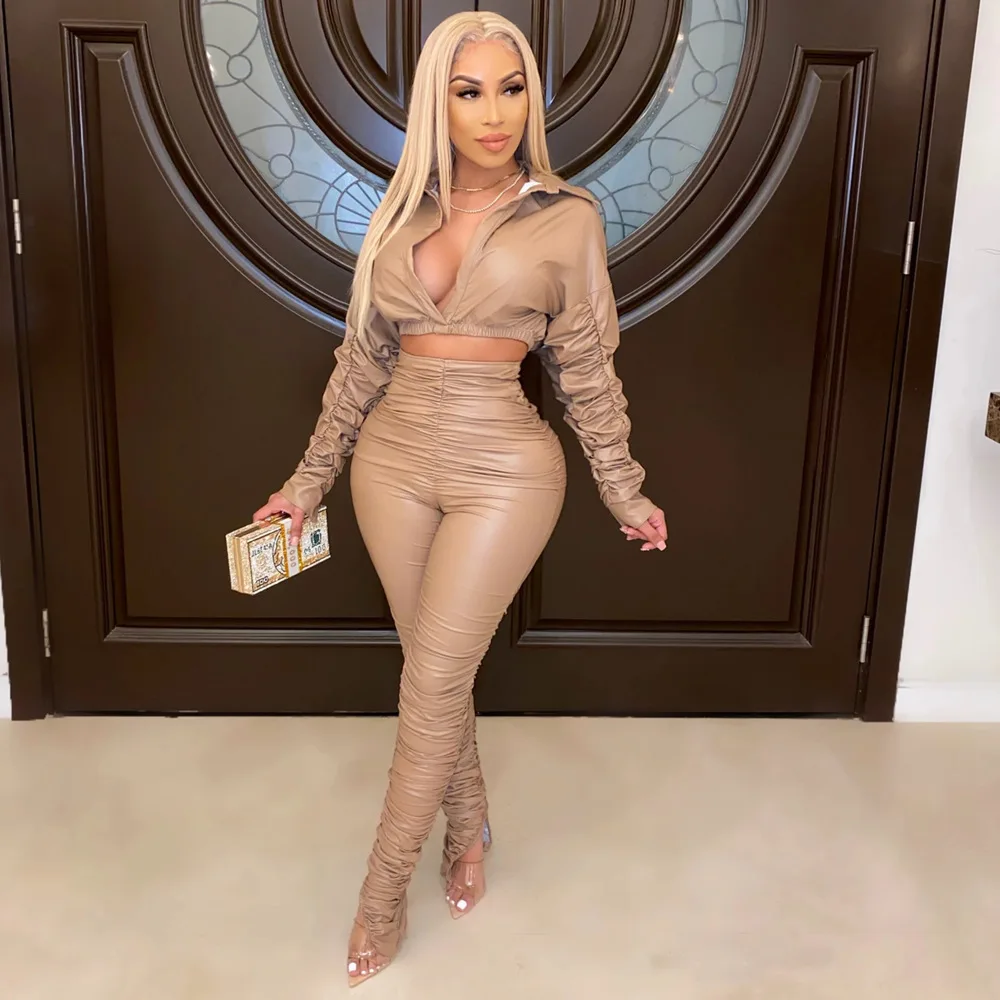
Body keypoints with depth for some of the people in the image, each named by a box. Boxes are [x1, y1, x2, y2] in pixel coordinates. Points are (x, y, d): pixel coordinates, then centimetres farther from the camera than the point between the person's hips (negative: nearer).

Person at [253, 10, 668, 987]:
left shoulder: (566, 218, -2)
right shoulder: (402, 215, 7)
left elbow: (586, 372, 3)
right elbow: (361, 360, 11)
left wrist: (625, 493, 7)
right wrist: (308, 481, 13)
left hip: (503, 472, -3)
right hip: (393, 461, 4)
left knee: (433, 679, 0)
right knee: (438, 668, 14)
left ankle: (382, 888, 19)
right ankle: (469, 826, 38)